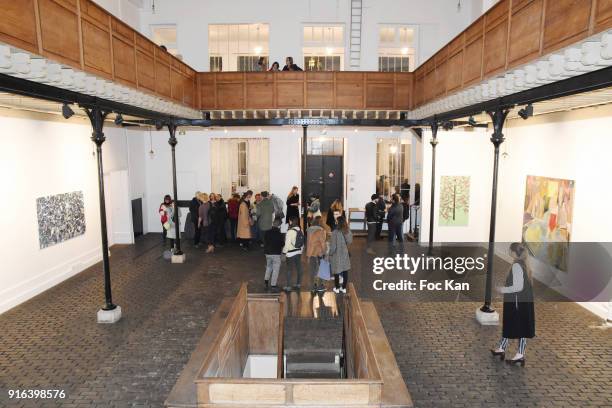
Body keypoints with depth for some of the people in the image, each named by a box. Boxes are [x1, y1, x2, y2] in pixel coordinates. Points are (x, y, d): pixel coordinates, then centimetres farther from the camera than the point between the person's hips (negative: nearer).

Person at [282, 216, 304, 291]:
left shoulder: (290, 231, -18)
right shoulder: (300, 231, 3)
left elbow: (287, 244, -17)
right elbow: (302, 243, 10)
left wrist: (284, 253, -11)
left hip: (291, 253, -7)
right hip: (298, 252, 7)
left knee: (289, 270, 1)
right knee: (298, 268, 14)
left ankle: (288, 286, 4)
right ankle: (298, 284, 24)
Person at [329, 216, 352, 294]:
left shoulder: (335, 232, -21)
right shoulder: (348, 231, -8)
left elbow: (333, 246, -17)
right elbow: (350, 242, 4)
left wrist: (330, 254, -4)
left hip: (337, 255, -4)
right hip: (345, 254, 4)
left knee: (336, 272, 11)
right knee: (345, 271, 14)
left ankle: (337, 288, 23)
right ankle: (344, 288, 25)